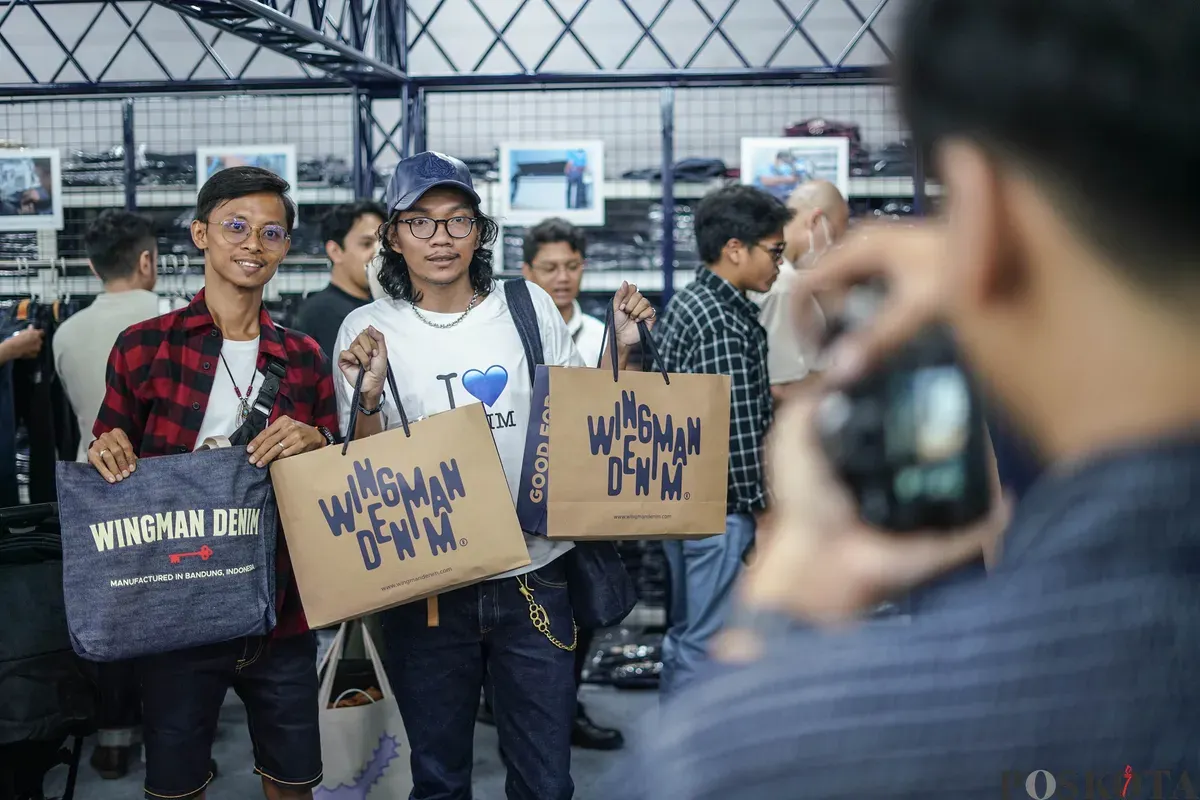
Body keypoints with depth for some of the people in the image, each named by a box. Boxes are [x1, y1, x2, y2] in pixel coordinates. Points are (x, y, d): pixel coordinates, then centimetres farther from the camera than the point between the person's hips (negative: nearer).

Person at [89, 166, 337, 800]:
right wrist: (106, 455, -16)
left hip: (281, 612, 2)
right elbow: (110, 466, 6)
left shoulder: (304, 357, 5)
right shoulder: (144, 346, -2)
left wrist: (317, 443, -11)